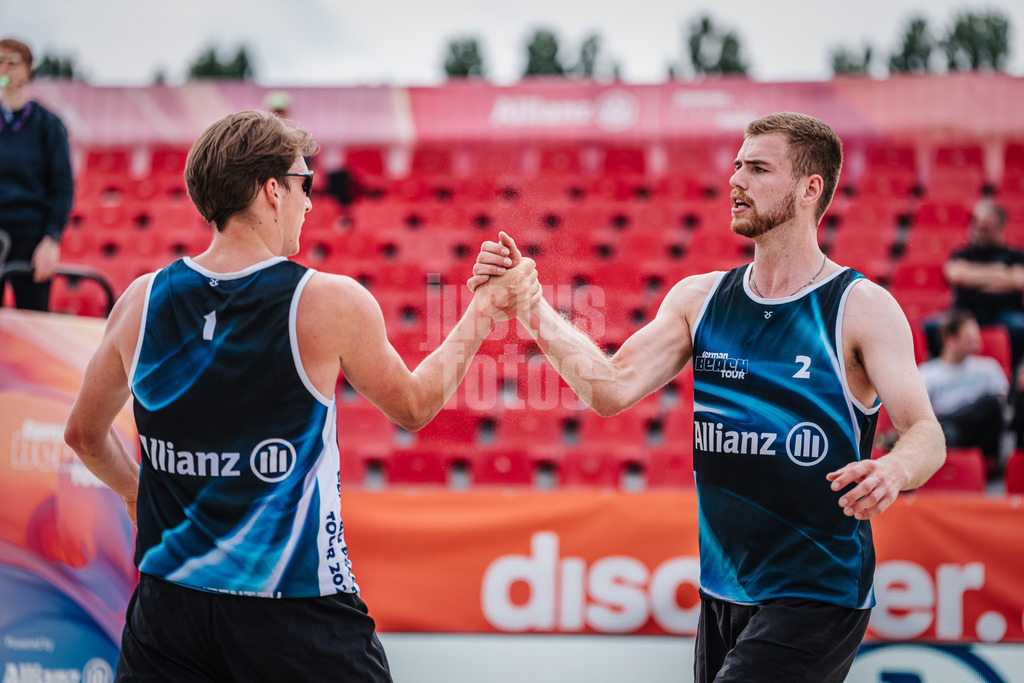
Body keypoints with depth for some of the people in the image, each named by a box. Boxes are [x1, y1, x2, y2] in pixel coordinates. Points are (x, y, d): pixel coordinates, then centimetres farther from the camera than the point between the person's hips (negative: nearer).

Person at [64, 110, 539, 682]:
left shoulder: (143, 302, 1)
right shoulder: (330, 303, -10)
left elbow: (85, 435, 16)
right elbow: (413, 407, 8)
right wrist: (481, 316, 20)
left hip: (169, 606, 4)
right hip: (296, 616, -3)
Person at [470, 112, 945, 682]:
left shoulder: (861, 307, -8)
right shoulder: (700, 299, 7)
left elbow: (928, 436, -14)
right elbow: (613, 389, -2)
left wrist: (895, 470, -38)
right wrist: (528, 304, -12)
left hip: (817, 597, -6)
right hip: (722, 592, 6)